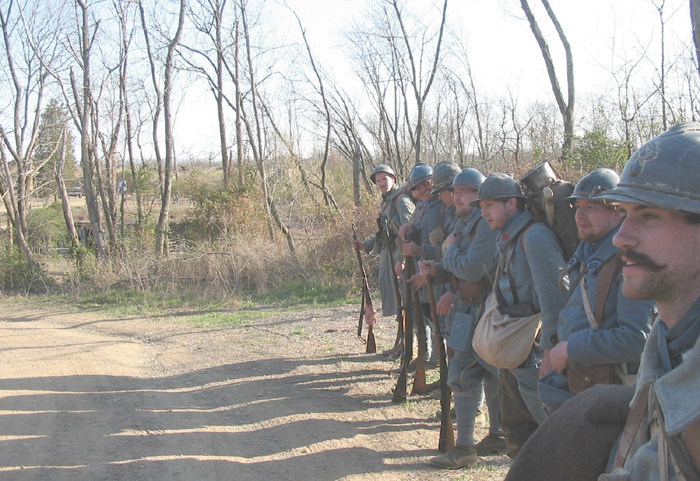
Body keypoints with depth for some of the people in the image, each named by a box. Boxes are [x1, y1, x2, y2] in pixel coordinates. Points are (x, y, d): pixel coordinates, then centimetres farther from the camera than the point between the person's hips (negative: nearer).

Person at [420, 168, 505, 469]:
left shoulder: (487, 225, -19)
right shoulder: (463, 222, 12)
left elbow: (472, 270, -25)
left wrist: (451, 248, -9)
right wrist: (436, 269, 0)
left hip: (478, 310, -10)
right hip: (466, 306, 10)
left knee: (462, 374, -8)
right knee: (490, 372, 17)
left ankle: (465, 449, 0)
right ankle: (497, 437, 28)